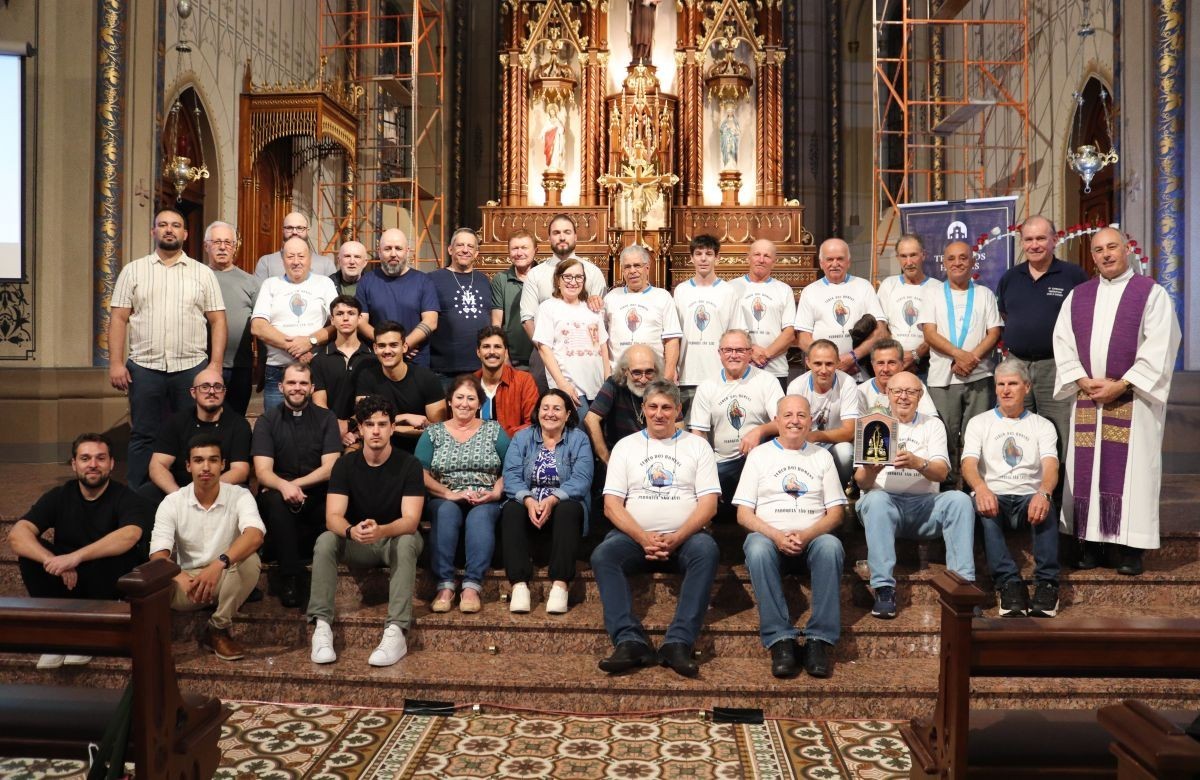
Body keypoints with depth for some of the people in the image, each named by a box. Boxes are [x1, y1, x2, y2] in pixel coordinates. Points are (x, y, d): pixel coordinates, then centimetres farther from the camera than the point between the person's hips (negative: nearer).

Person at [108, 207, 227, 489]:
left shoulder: (203, 273, 8)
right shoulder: (133, 271, 9)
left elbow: (217, 321, 4)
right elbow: (119, 319, 5)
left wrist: (216, 365, -4)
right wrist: (116, 363, -4)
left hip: (192, 368, 0)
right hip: (144, 367, 0)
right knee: (144, 436, 5)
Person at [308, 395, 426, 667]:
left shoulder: (408, 465, -14)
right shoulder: (345, 464, -7)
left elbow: (410, 520, -23)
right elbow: (333, 517, -17)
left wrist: (380, 530, -45)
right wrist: (351, 531, -42)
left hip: (396, 537, -2)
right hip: (356, 543, 2)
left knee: (407, 543, -35)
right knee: (325, 541, -27)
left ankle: (396, 631, -42)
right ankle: (321, 626, -30)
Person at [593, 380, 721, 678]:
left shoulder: (697, 445, 13)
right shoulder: (626, 446, 15)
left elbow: (709, 504, 2)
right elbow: (612, 504, 5)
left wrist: (677, 538, -14)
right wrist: (643, 538, -12)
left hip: (684, 537, -1)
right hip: (635, 536, 1)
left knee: (707, 549, -34)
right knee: (602, 555, -29)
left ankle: (678, 643, -37)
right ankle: (630, 641, -36)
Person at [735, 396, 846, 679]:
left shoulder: (822, 456, 19)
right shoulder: (759, 455, 14)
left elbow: (835, 513, 9)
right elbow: (743, 514, 5)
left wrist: (806, 535, -12)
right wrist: (776, 536, -14)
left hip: (813, 538, 1)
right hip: (769, 535, -1)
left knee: (831, 546, -34)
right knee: (758, 548, -36)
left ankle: (820, 639, -31)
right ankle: (780, 641, -33)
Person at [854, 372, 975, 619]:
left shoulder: (932, 425, 15)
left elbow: (941, 472, -3)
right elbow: (861, 482, 1)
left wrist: (917, 463, -26)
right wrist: (871, 470, -25)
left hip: (925, 504, 1)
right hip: (887, 502, -1)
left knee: (960, 499, -27)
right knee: (876, 500, -34)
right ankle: (884, 589, -37)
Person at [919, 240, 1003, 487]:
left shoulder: (984, 294, 12)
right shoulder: (934, 295, 11)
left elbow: (994, 333, 4)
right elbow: (930, 333, -1)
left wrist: (972, 358, -13)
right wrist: (959, 354, -16)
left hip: (979, 376, 0)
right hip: (942, 377, 0)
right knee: (945, 436, 1)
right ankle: (948, 484, 9)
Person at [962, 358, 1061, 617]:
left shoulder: (1042, 425, 16)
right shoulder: (979, 423, 15)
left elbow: (1051, 466, -3)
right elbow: (968, 464, -3)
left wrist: (1044, 493, -29)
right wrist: (981, 488, -28)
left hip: (1030, 497, 1)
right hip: (993, 497, 0)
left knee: (1046, 505, -34)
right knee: (982, 507, -35)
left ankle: (1047, 582, -36)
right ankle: (1009, 582, -41)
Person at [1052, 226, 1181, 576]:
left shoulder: (1151, 293, 0)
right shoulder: (1077, 296, 12)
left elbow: (1159, 348, -7)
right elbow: (1063, 342, 7)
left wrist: (1121, 385, -13)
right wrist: (1085, 382, -7)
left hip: (1134, 398, -3)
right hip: (1087, 397, 3)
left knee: (1130, 469, -3)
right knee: (1087, 469, 3)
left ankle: (1131, 547, 4)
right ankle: (1091, 542, 11)